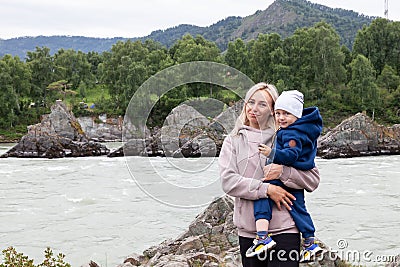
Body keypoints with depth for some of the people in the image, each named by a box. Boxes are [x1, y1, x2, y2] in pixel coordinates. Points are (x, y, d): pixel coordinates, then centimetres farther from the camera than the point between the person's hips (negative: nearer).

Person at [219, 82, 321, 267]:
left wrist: (283, 171, -15)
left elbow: (313, 180, 2)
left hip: (284, 229, -2)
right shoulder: (233, 141, 9)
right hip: (248, 230, 2)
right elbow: (227, 181, -5)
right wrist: (266, 189, -14)